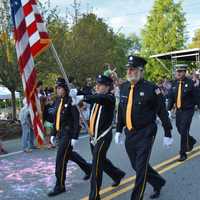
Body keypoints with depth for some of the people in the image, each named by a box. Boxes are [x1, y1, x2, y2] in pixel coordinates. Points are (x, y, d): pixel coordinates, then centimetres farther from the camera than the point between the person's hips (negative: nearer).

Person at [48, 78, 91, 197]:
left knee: (61, 158, -7)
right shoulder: (58, 101, 10)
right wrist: (53, 134, 16)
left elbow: (76, 120, -17)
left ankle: (60, 186, 4)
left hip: (68, 133, -9)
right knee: (69, 154, 21)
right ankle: (88, 168, 42)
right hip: (60, 133, 9)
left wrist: (75, 137, -19)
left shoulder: (71, 101, -15)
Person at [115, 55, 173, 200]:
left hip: (145, 134, -6)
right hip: (129, 135, 6)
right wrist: (119, 130, 14)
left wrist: (168, 134, -6)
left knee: (141, 168, -3)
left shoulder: (151, 88, -12)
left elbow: (162, 112, -8)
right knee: (137, 166, 18)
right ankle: (159, 183, 42)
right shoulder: (124, 87, 5)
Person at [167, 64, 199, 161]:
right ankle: (191, 141, 44)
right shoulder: (174, 83, 2)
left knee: (184, 131, -7)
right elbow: (171, 97, 5)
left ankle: (183, 153, 4)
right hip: (178, 110, 5)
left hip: (188, 111, -5)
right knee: (180, 130, 15)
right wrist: (169, 109, -3)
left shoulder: (190, 83, -11)